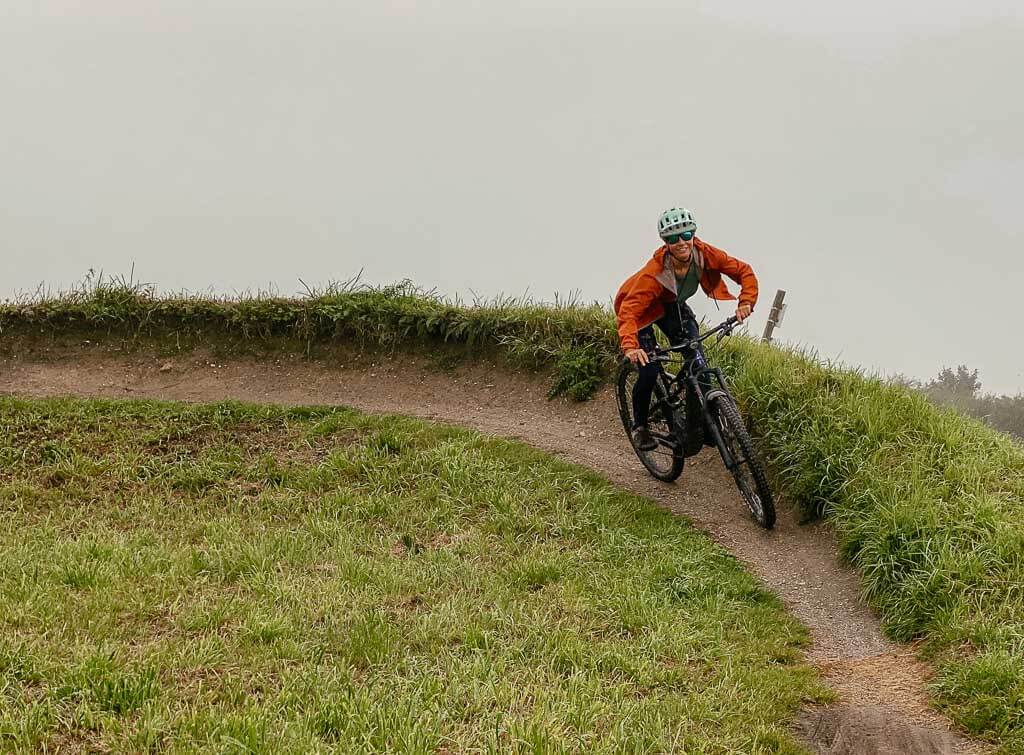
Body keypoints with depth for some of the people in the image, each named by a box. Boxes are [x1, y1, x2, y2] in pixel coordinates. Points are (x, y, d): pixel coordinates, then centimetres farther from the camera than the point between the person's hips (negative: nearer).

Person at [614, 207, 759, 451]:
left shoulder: (704, 254, -27)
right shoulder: (654, 272, -40)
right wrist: (630, 346, -59)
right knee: (650, 370, -16)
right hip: (643, 308, -5)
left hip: (673, 306, 5)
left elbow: (743, 271, -17)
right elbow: (629, 310, -44)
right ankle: (640, 426, 8)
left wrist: (745, 303, -33)